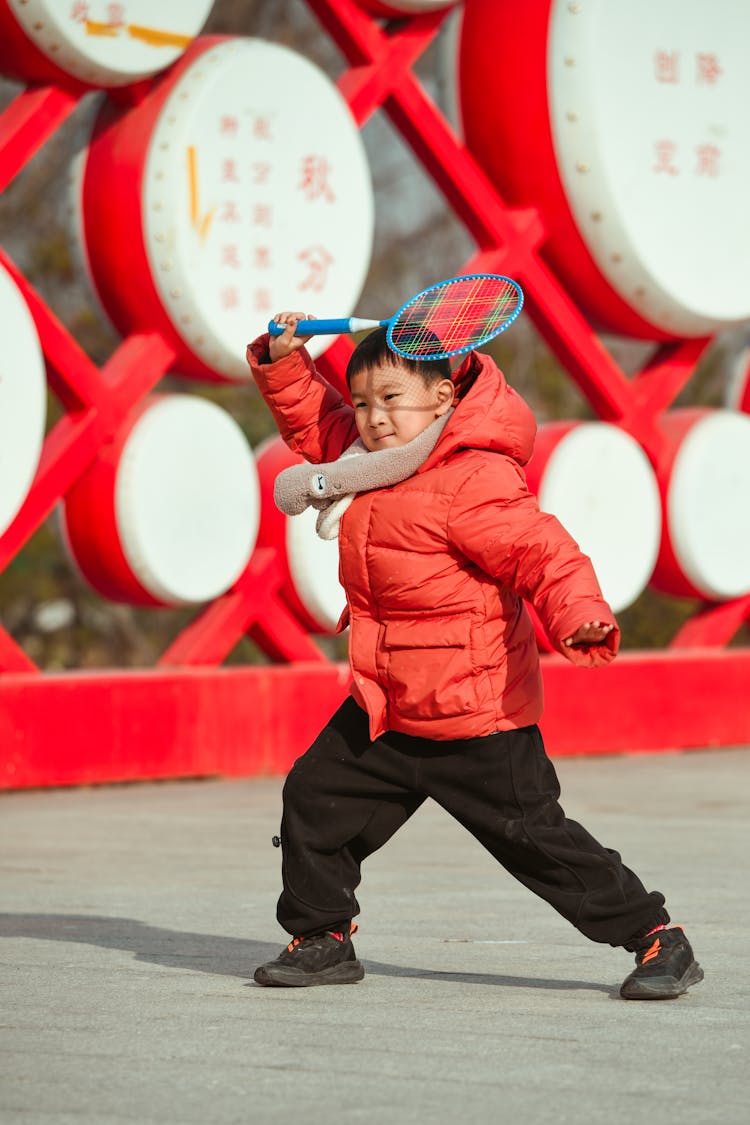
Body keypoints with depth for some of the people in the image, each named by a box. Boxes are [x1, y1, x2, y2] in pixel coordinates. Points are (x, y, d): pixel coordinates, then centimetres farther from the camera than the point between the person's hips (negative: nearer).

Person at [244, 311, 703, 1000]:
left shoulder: (474, 481, -21)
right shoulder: (369, 458, 6)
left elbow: (542, 551, -26)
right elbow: (312, 420, 22)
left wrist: (579, 614, -43)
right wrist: (283, 360, 5)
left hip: (477, 719, -8)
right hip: (383, 710, 8)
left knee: (532, 835, -5)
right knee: (315, 797, 8)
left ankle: (656, 937, 6)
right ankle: (323, 938, 23)